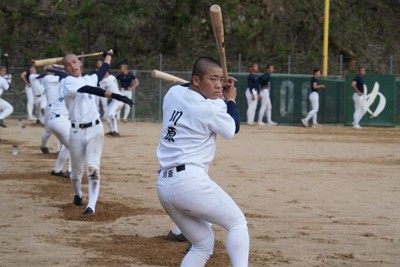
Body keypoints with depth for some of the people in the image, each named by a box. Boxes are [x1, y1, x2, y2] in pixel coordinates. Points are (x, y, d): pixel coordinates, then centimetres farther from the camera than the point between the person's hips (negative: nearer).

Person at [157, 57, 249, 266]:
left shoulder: (173, 93, 10)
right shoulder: (211, 108, -9)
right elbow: (233, 129, 10)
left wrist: (218, 90, 27)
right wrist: (230, 100, 24)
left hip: (164, 185, 8)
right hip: (190, 181, -8)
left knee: (203, 244, 18)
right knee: (237, 223, 8)